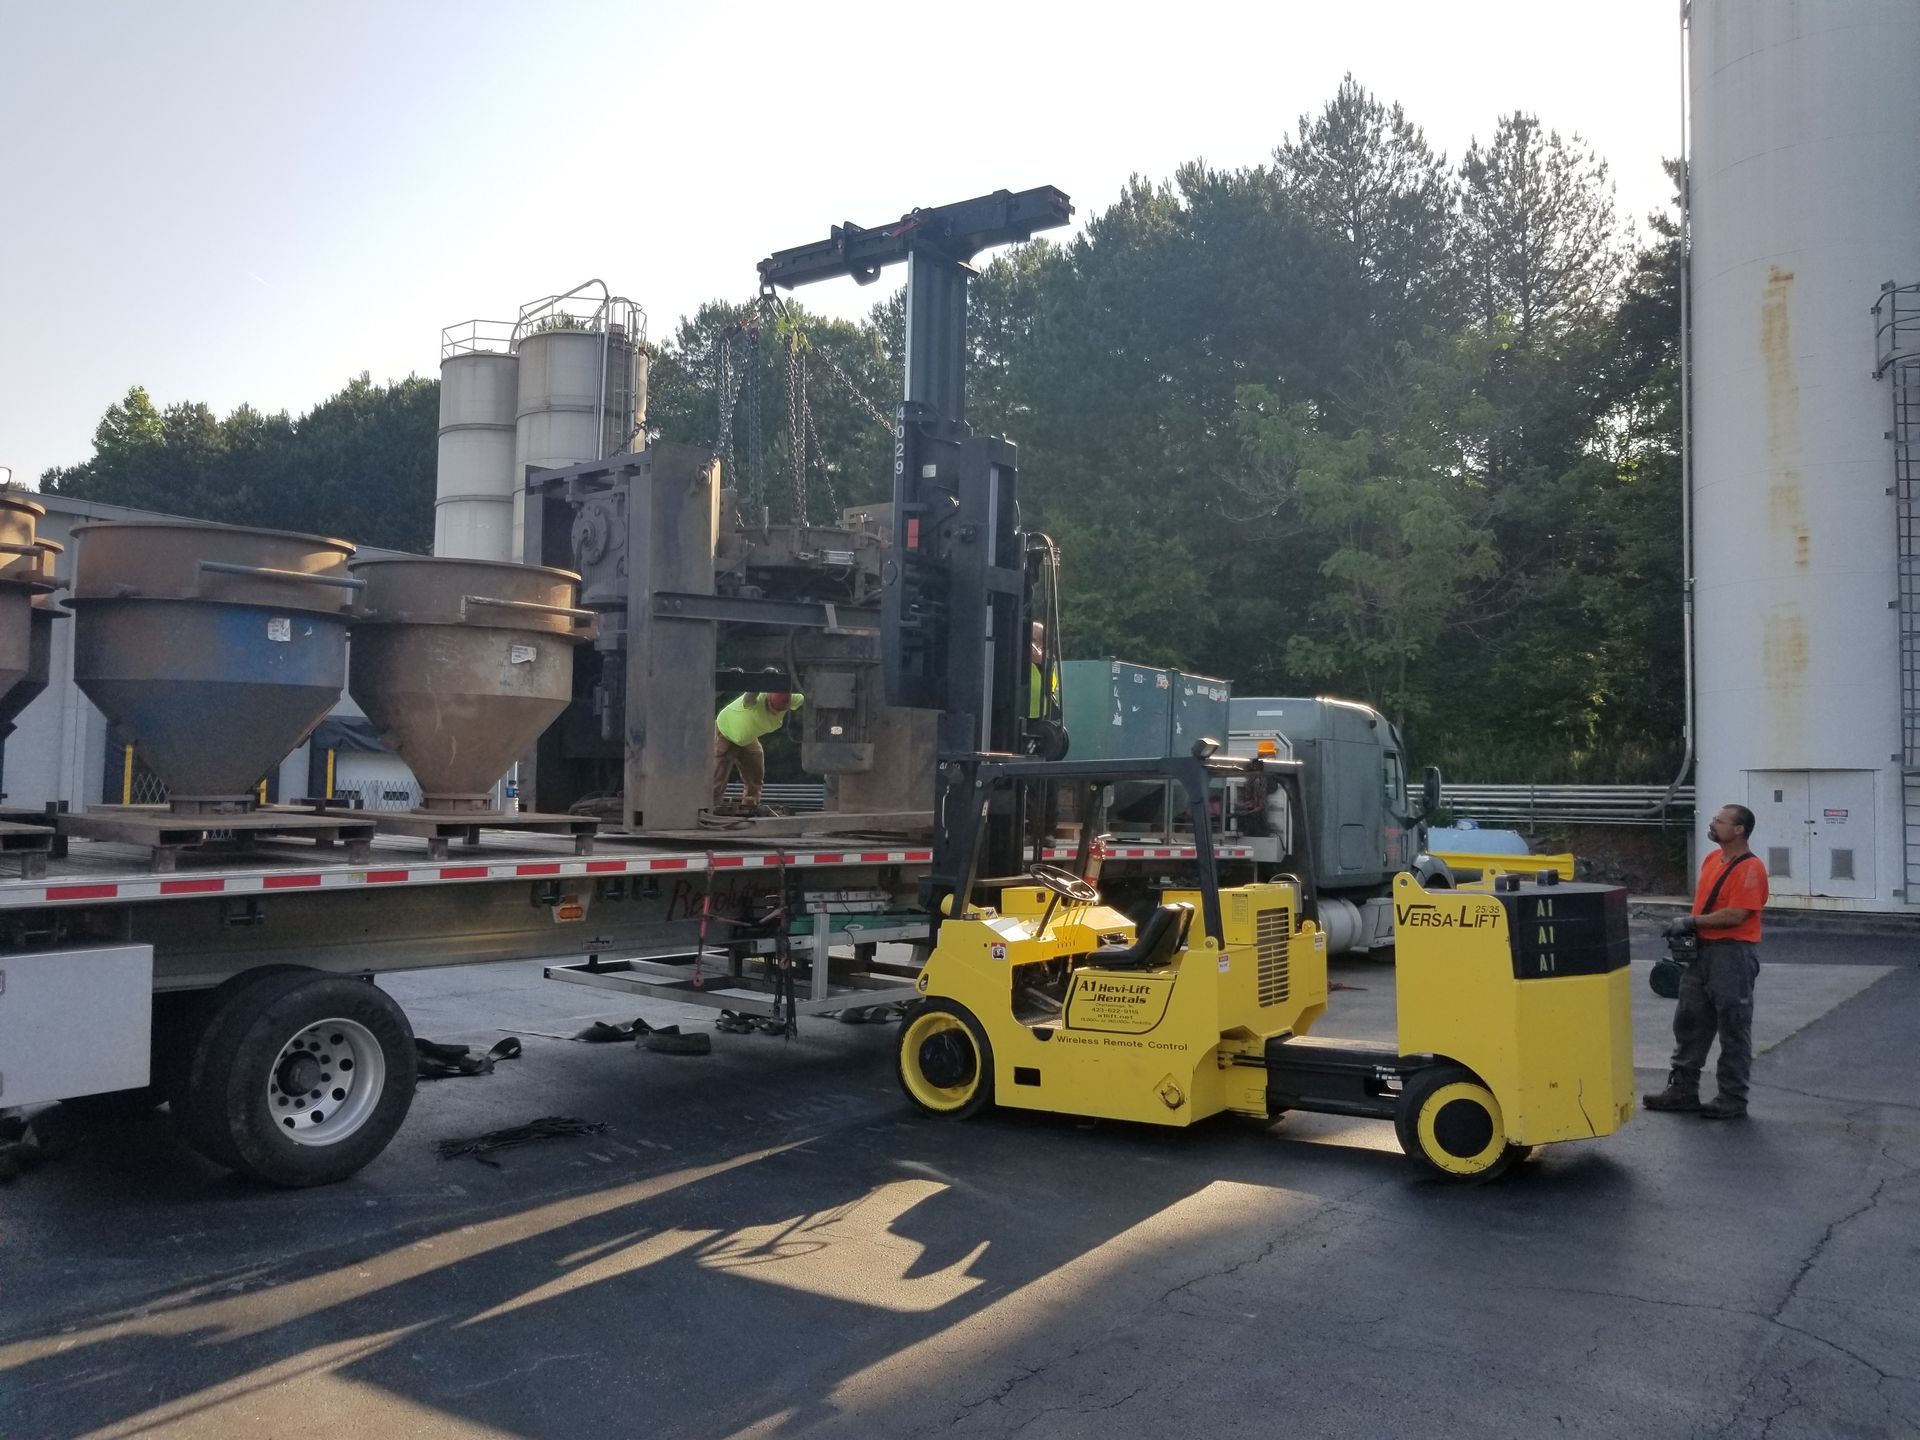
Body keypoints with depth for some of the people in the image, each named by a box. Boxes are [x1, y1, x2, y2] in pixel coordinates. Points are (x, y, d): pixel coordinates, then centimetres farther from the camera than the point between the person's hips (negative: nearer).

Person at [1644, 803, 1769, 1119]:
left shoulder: (1750, 868, -16)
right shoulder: (1712, 858, 12)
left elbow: (1735, 915, -23)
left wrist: (1691, 922, -17)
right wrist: (1688, 929, 8)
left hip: (1734, 953, -9)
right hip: (1702, 950, 9)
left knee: (1733, 1029, 2)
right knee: (1689, 1021, 13)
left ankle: (1733, 1100, 12)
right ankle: (1683, 1088, 22)